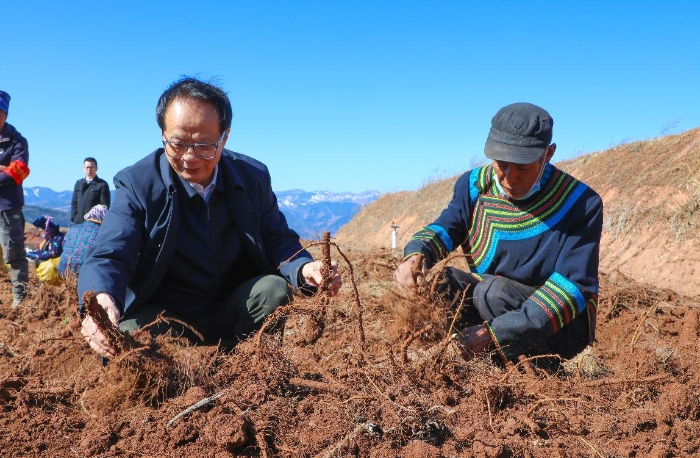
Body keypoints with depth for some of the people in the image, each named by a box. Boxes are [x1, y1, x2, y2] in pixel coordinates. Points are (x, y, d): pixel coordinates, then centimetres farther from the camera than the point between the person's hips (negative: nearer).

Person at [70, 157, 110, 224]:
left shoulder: (102, 184, 1)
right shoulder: (78, 183, 19)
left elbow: (105, 205, -4)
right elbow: (74, 202, 19)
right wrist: (74, 217, 5)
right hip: (78, 222, 5)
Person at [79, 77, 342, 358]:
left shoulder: (253, 177, -4)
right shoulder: (137, 184, -13)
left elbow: (278, 240, 0)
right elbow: (108, 256, -23)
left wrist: (304, 269, -25)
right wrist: (100, 299, -48)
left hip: (232, 315, 3)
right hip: (164, 322, -2)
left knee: (274, 288, -25)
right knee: (130, 331, -33)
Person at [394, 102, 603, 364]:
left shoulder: (581, 203, -18)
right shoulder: (475, 185, -4)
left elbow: (573, 287, -25)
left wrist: (496, 332, -36)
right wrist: (416, 254, -30)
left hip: (557, 328, -4)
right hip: (488, 307, 5)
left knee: (491, 291, -33)